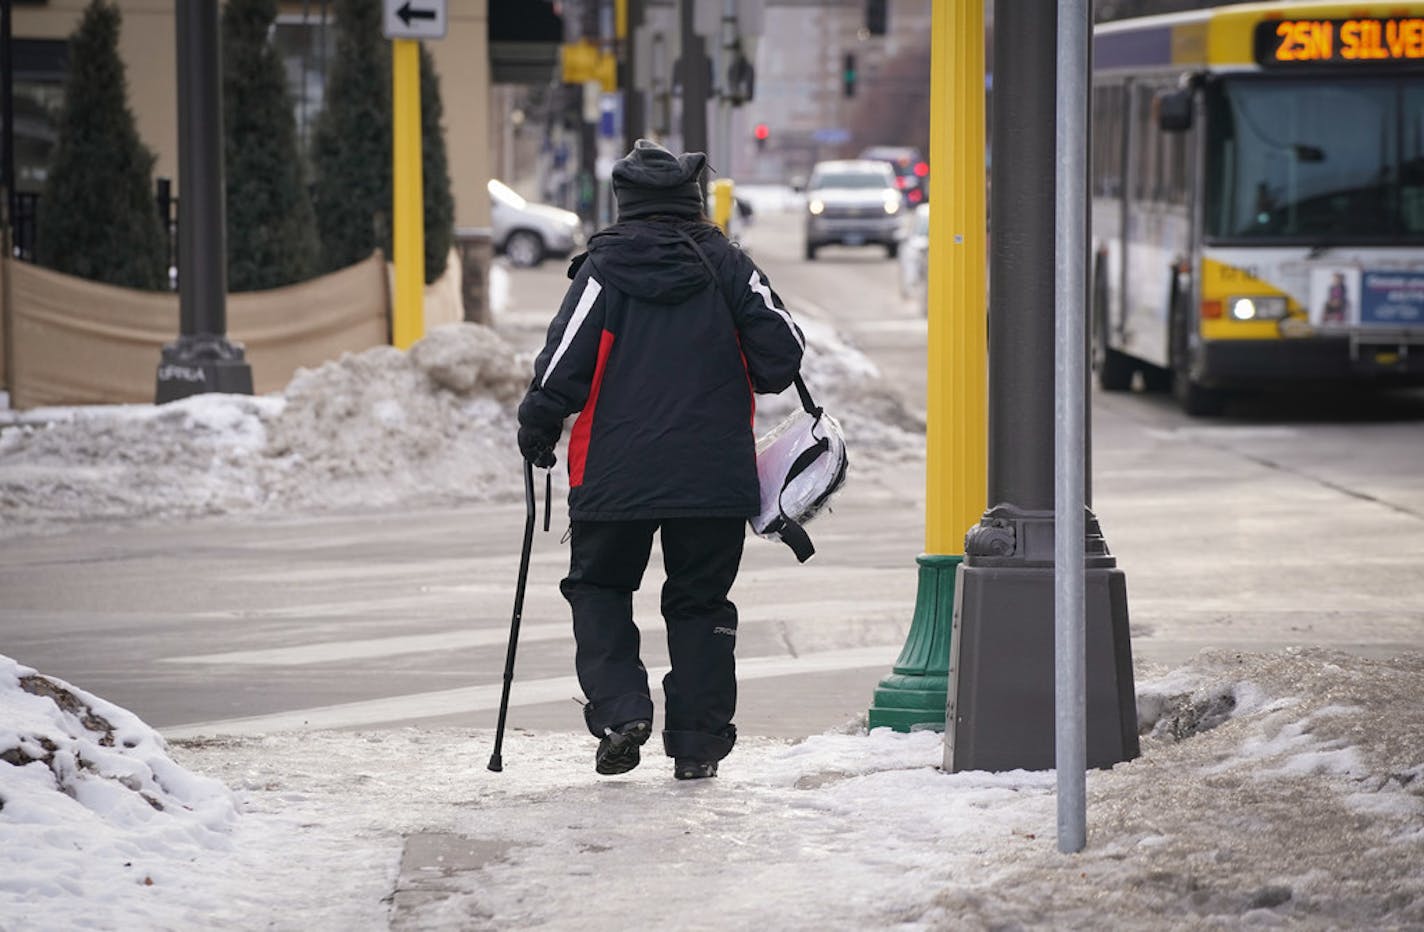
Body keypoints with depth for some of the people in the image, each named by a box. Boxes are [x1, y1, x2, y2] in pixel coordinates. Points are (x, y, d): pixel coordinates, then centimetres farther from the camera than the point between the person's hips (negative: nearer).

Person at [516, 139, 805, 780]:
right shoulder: (726, 265, 2)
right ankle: (698, 745, 10)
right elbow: (782, 354, -2)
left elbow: (564, 366, -8)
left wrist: (537, 431, 7)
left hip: (616, 476, -1)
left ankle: (618, 710, -3)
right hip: (716, 476, 2)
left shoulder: (604, 269, -3)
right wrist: (736, 383, 19)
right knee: (700, 603, 12)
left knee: (598, 589, 15)